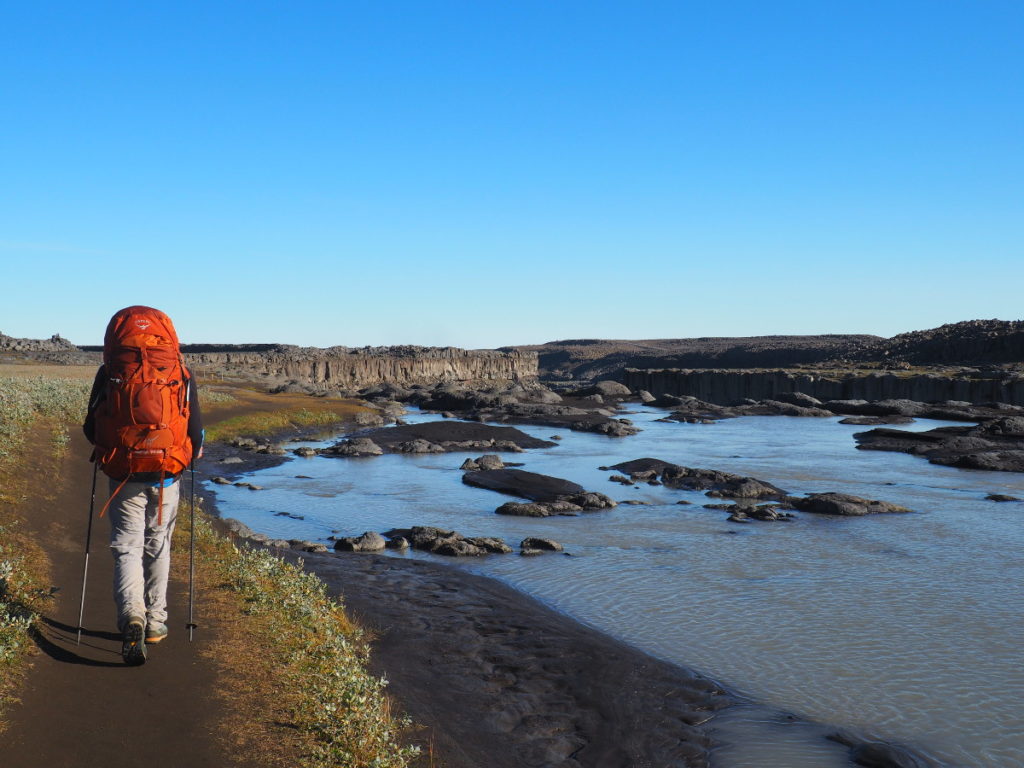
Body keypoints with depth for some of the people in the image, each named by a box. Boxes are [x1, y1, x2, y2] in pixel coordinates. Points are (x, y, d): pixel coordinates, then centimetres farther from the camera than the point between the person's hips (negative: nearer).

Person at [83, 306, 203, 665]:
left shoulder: (109, 374, -1)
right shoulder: (180, 374, 1)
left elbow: (91, 429, 5)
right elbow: (196, 430, 4)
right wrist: (188, 455, 25)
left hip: (123, 477, -1)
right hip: (167, 477, 1)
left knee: (127, 548, 4)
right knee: (158, 548, 16)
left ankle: (132, 616, -18)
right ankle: (156, 622, 23)